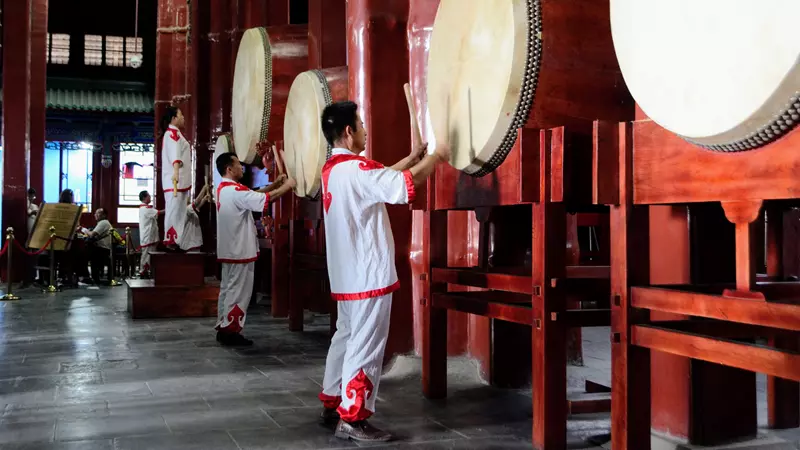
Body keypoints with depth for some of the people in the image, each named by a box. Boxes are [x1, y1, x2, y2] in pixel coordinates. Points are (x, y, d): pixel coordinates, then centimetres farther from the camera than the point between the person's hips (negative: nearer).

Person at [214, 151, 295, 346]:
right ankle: (230, 332, 0)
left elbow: (254, 194, 17)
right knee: (239, 292, -4)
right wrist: (287, 185, -9)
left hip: (230, 250, 10)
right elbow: (265, 199, -23)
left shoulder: (224, 189, 12)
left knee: (228, 289, 13)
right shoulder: (235, 190, -20)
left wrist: (276, 183, 11)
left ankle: (223, 329, 17)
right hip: (240, 251, -10)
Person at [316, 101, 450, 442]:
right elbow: (405, 185, -23)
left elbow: (381, 178, 23)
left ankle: (332, 405, 26)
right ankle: (351, 419, 1)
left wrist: (412, 157, 19)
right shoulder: (355, 169, -19)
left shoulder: (333, 169, 12)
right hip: (368, 274, -10)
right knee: (366, 347, -4)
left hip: (348, 274, 10)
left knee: (346, 337, 18)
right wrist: (435, 157, -8)